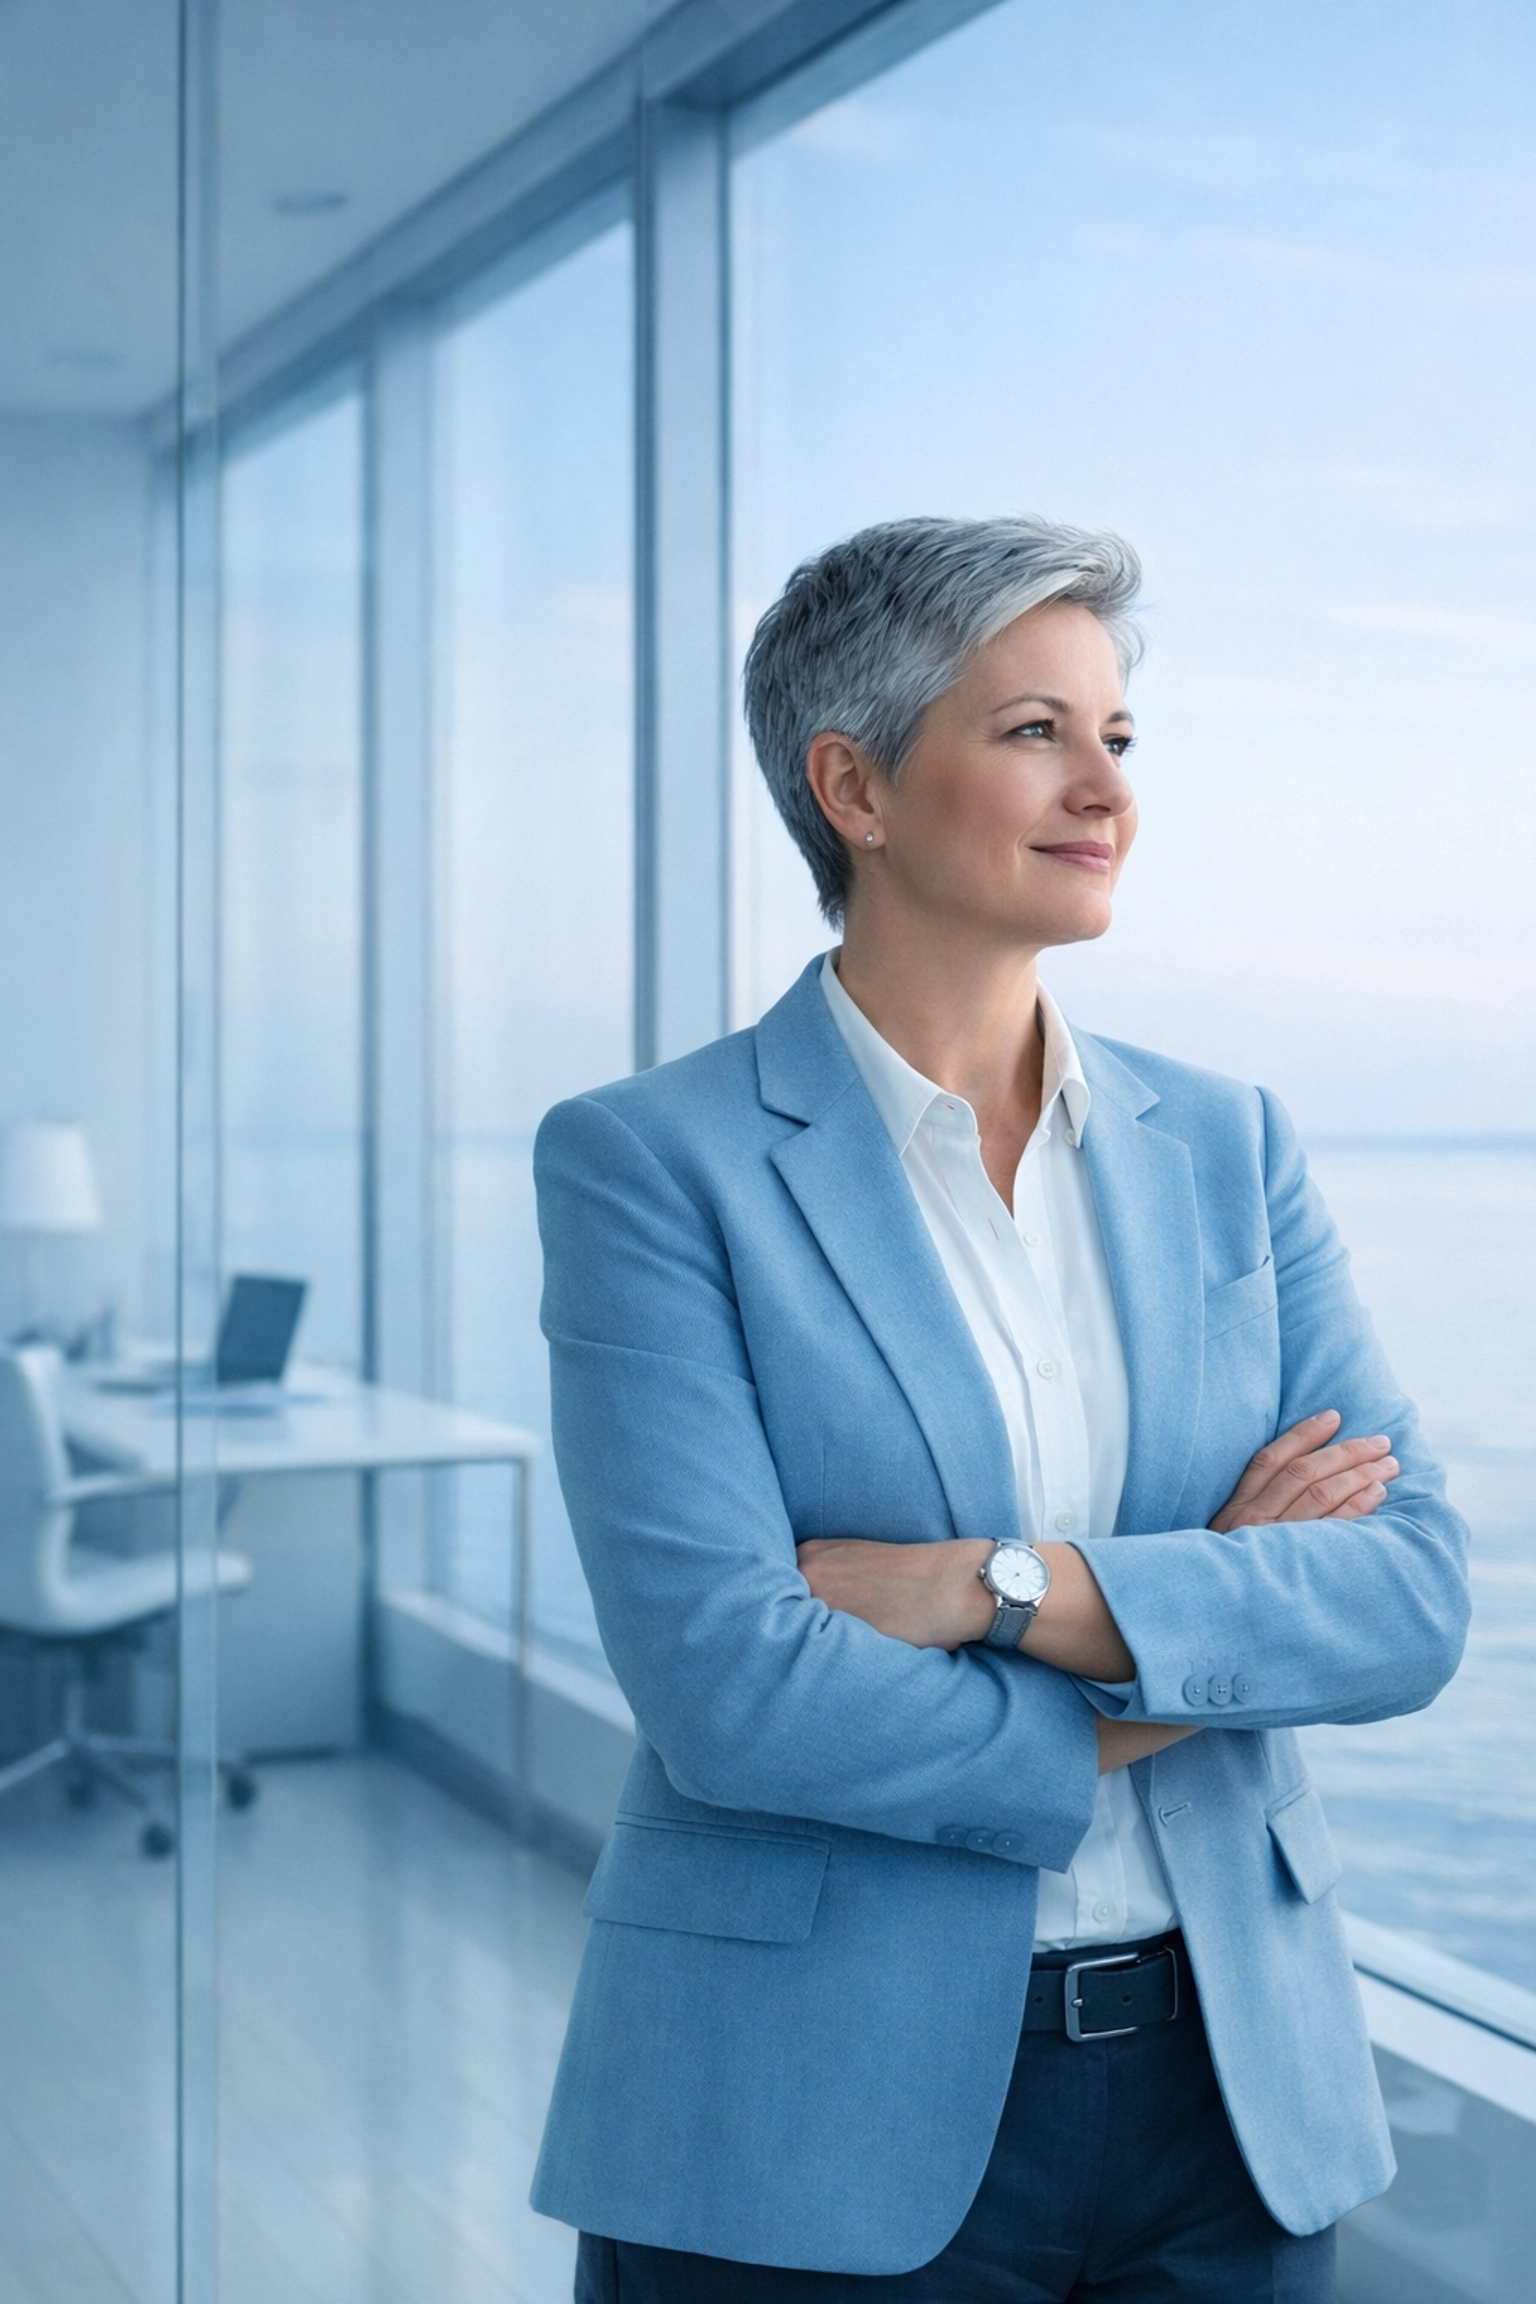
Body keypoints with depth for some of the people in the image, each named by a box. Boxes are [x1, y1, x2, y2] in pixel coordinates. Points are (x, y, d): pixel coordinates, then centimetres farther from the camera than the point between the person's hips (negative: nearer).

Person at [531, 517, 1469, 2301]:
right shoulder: (648, 1161, -8)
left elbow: (1413, 1592, -4)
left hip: (1223, 2090, 4)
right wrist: (1165, 1680, -9)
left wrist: (1001, 1586, -16)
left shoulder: (1222, 1146, 6)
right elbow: (724, 1683, -17)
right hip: (823, 2124, -4)